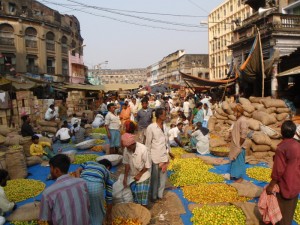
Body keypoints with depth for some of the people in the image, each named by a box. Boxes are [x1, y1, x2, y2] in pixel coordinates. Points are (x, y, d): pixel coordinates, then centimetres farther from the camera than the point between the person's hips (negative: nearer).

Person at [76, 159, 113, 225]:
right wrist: (109, 213, 42)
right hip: (96, 186, -1)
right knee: (97, 214, 23)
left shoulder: (89, 163, 36)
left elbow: (78, 171, 13)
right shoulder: (107, 172, 31)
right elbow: (109, 196, 33)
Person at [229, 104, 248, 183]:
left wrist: (239, 145, -17)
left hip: (239, 146, -9)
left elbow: (243, 135, -23)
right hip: (235, 145, 9)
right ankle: (234, 175, 30)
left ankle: (240, 177, 14)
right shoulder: (238, 119, 10)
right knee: (234, 161, 18)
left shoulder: (243, 120, -20)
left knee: (239, 162, 2)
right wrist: (234, 144, 15)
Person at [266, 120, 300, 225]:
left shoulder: (281, 148, -24)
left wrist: (270, 186, -13)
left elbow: (278, 170, -23)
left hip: (285, 185, -7)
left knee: (282, 210, 10)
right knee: (290, 209, 22)